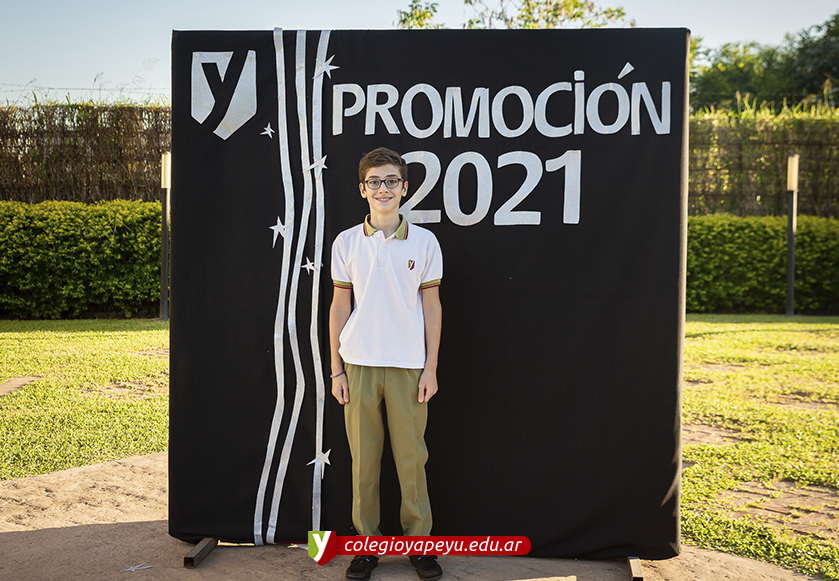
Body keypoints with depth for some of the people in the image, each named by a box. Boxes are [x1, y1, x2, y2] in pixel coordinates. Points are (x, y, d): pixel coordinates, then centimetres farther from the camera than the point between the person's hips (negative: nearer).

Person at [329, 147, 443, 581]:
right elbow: (340, 306, 7)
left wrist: (431, 367, 0)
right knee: (363, 458, 6)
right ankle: (366, 543, 19)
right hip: (359, 364, 1)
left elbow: (431, 305, 5)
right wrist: (336, 369, 3)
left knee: (411, 456, 4)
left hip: (408, 366, -1)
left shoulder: (424, 242, 3)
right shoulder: (346, 243, 5)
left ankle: (419, 542, 18)